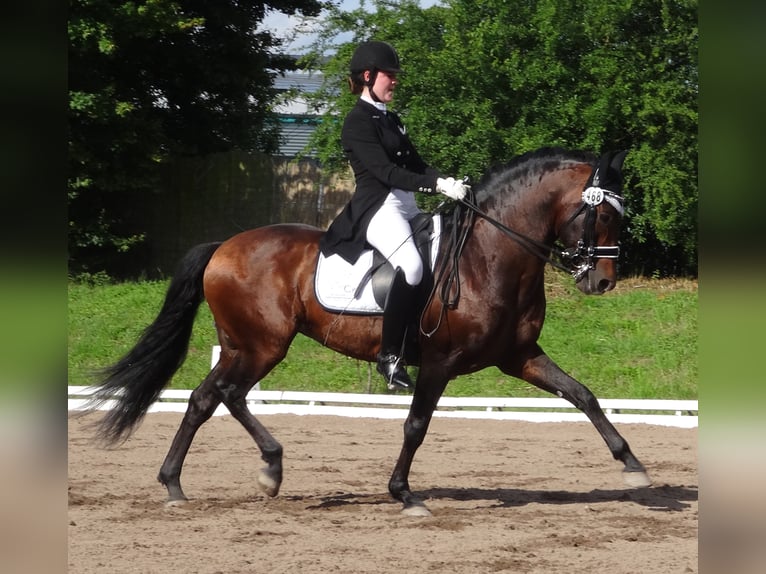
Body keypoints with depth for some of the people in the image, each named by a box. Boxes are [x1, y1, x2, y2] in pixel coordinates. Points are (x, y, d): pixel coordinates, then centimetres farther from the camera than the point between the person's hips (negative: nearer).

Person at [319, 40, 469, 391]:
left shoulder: (390, 119, 19)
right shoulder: (358, 123, -9)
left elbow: (415, 164, 17)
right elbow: (386, 172, -19)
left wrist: (448, 183, -2)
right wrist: (439, 186, -26)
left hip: (407, 206, 10)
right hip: (377, 208, -10)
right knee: (411, 264, -32)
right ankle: (390, 355, -27)